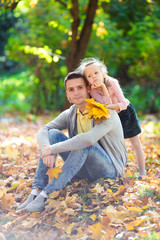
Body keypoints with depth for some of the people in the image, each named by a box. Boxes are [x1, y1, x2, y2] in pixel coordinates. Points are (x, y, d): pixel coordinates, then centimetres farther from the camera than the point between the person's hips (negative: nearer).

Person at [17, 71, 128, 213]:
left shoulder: (107, 112, -19)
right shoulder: (70, 114, 3)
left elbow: (90, 138, -37)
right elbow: (42, 132, -7)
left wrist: (53, 149, -32)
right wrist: (47, 151, -31)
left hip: (109, 169, -6)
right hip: (85, 170, 6)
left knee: (85, 143, -35)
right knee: (53, 134, -12)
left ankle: (46, 194, -35)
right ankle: (36, 192, -21)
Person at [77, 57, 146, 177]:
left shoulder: (112, 82, -29)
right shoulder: (93, 90, -24)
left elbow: (123, 103, -30)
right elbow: (107, 105, -33)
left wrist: (110, 107, -45)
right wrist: (103, 89, -42)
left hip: (125, 111, -2)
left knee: (136, 143, 6)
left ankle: (142, 172, 19)